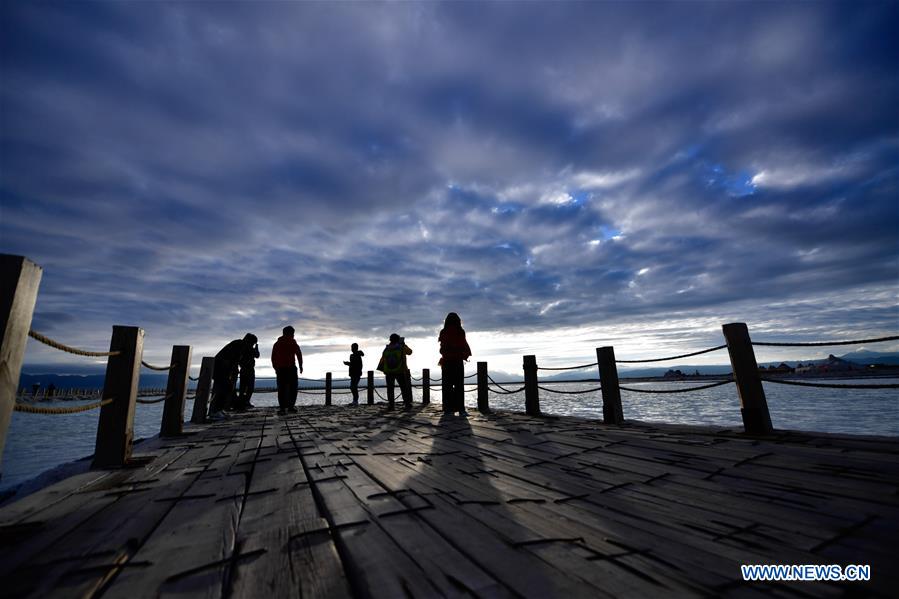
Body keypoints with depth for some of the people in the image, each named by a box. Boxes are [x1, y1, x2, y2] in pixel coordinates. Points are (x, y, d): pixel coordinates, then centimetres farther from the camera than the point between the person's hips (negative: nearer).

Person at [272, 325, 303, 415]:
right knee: (292, 387, 6)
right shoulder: (292, 342, -2)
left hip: (280, 369, 5)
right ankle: (291, 406, 5)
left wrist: (275, 368, 21)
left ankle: (282, 408, 2)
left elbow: (273, 357, 16)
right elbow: (299, 354, -7)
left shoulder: (277, 343, 14)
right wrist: (300, 366, -1)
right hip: (291, 368, -4)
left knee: (282, 389, 5)